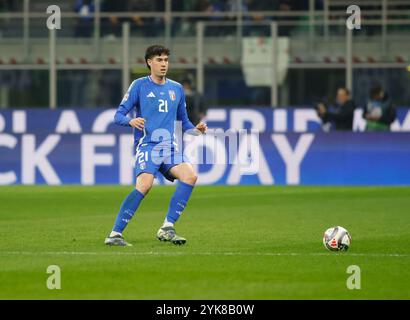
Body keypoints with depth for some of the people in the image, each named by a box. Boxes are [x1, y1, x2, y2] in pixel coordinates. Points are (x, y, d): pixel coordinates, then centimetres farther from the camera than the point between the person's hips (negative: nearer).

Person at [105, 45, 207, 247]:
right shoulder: (139, 85, 4)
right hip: (146, 145, -5)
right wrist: (131, 121, -21)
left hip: (169, 146, 5)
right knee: (144, 185, -28)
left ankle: (167, 228, -13)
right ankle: (115, 234, -22)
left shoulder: (176, 89, 18)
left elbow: (183, 122, 25)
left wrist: (196, 130, 4)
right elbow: (118, 115, 1)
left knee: (190, 175, -20)